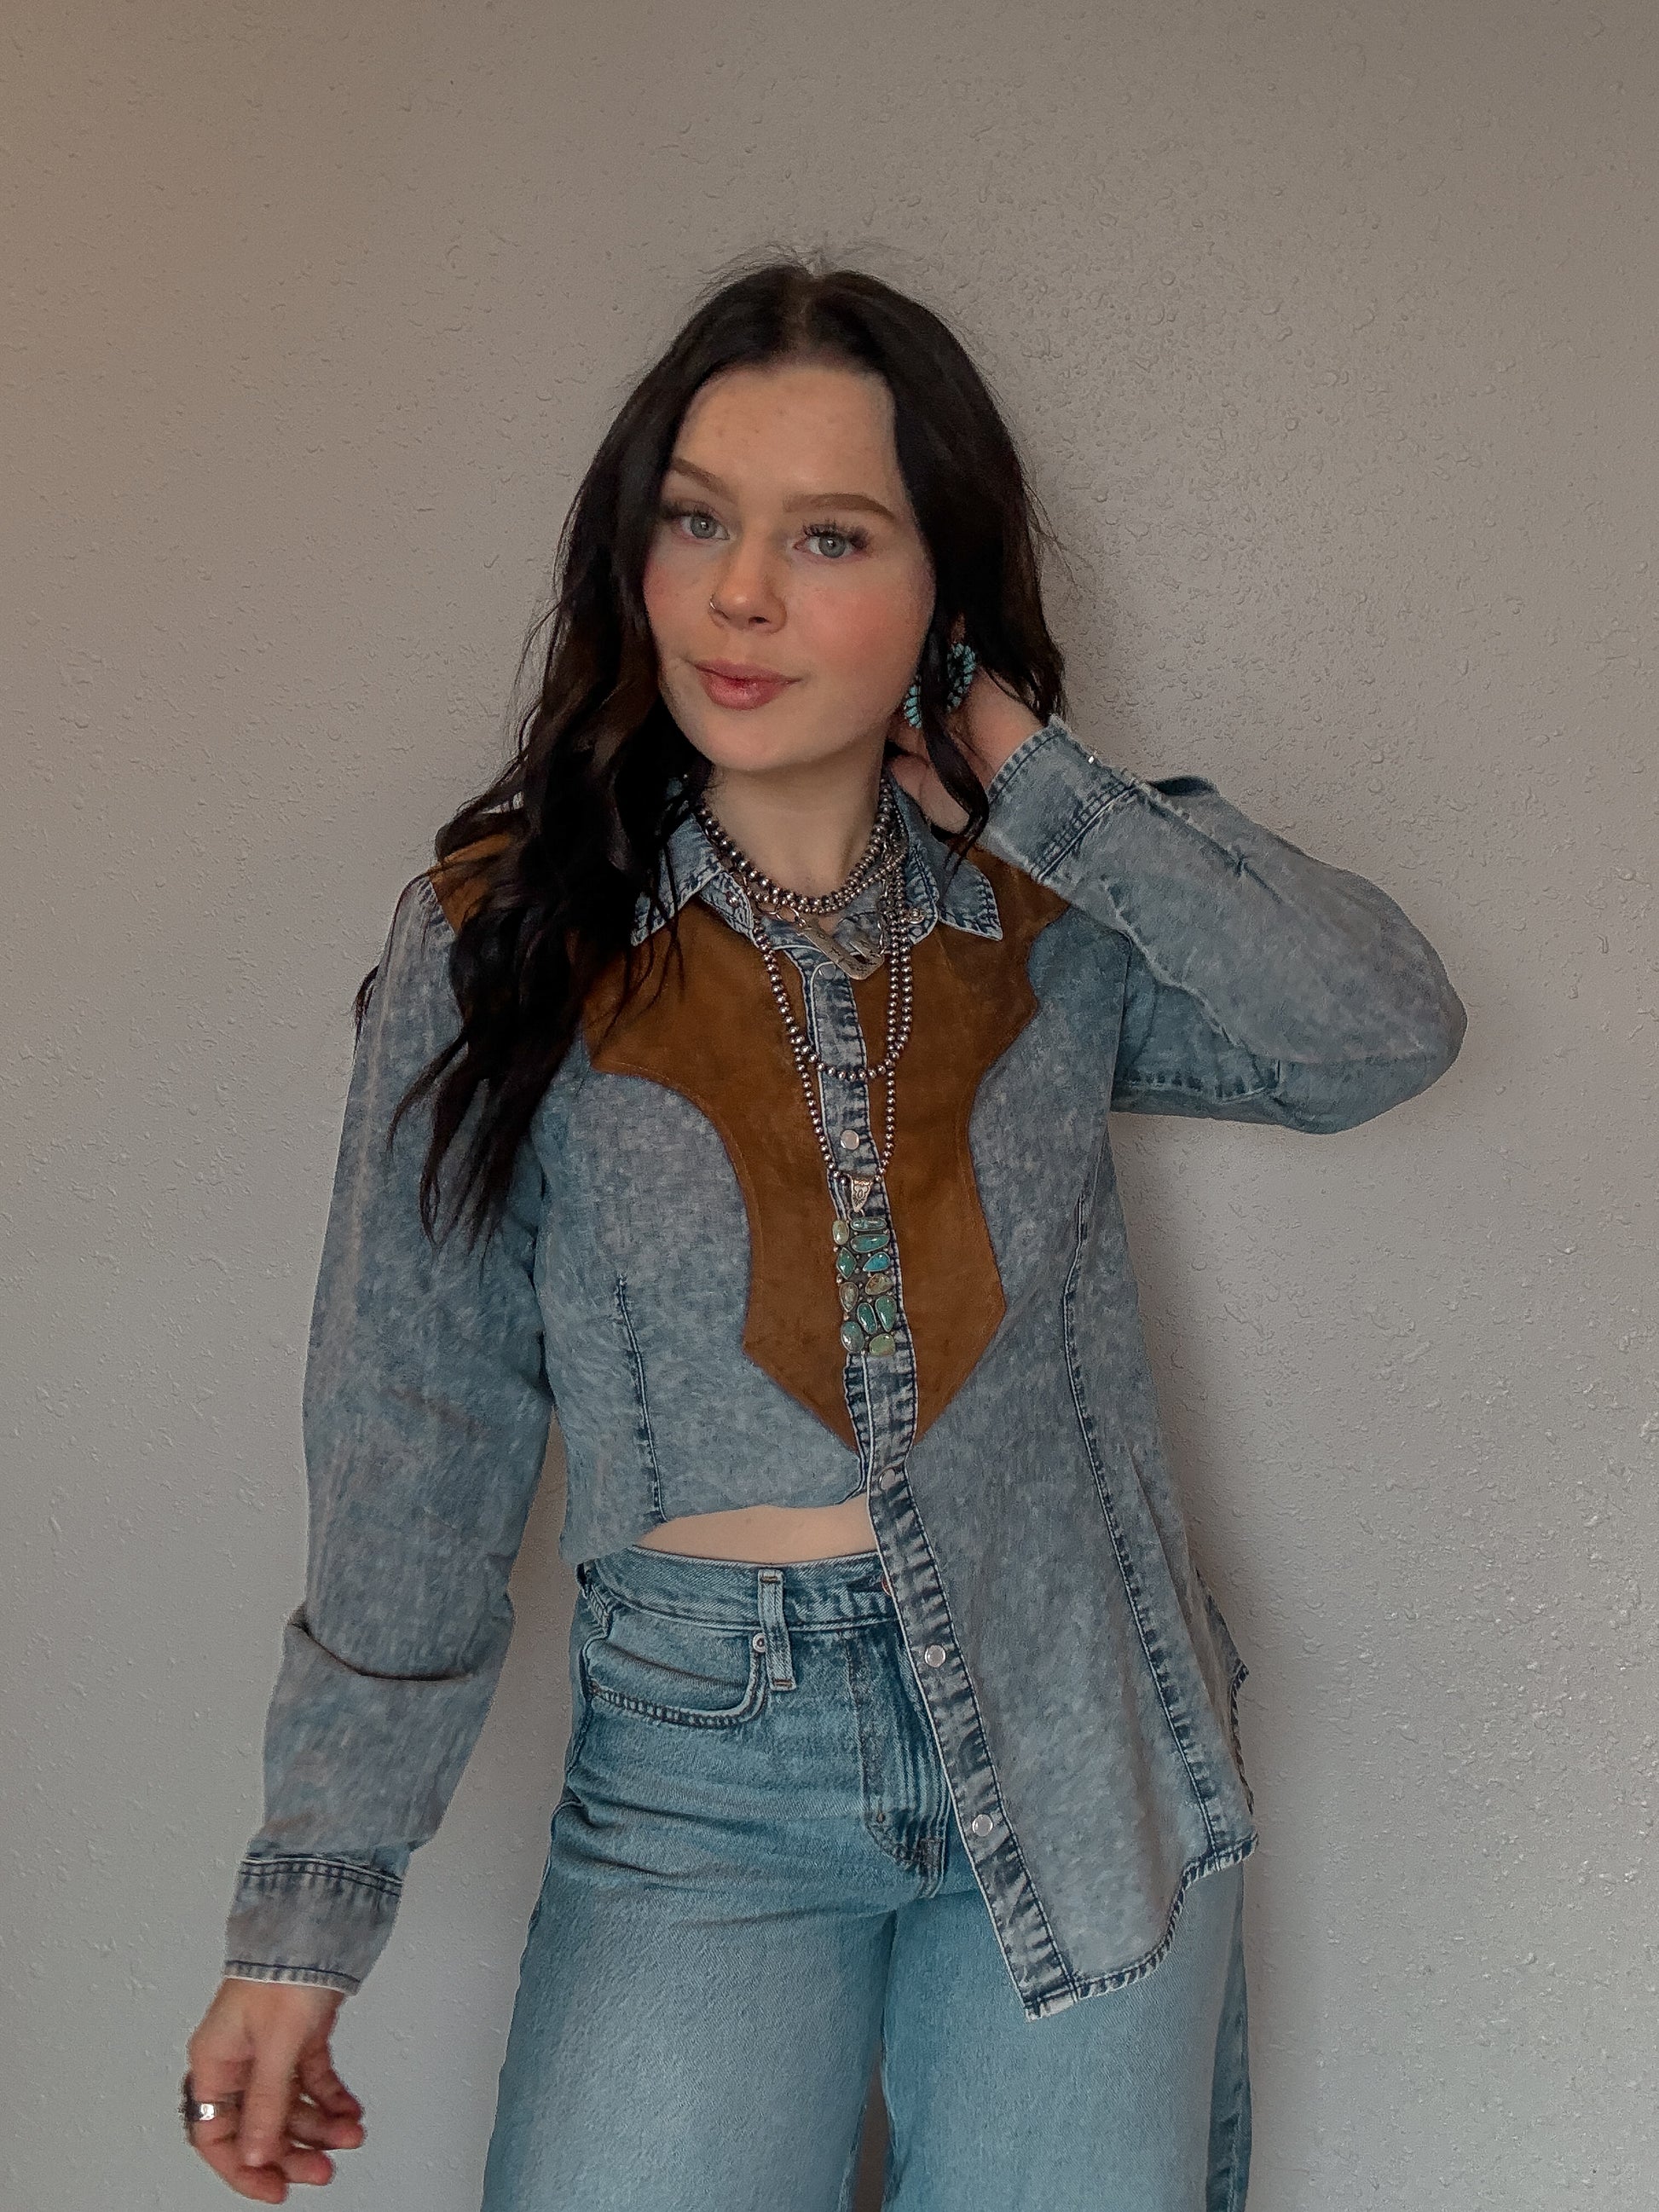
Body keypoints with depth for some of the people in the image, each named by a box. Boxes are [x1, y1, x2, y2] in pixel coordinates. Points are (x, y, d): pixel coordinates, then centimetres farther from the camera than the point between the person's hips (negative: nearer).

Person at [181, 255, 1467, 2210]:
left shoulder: (1047, 926, -1)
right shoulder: (503, 941, -6)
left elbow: (1386, 1032, -15)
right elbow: (413, 1435, -3)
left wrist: (1036, 777, -13)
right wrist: (311, 1901, -3)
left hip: (1080, 1747, 2)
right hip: (700, 1775, -1)